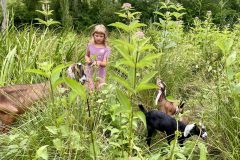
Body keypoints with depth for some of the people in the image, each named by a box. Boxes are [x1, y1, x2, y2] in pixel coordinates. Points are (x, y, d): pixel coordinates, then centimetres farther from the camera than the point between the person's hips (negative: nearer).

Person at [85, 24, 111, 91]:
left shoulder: (106, 49, -9)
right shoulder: (90, 45, -1)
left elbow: (105, 63, -13)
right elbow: (86, 55, 15)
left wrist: (99, 63, -34)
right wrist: (87, 59, -8)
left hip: (100, 73, -1)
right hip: (90, 72, 1)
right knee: (90, 90, 2)